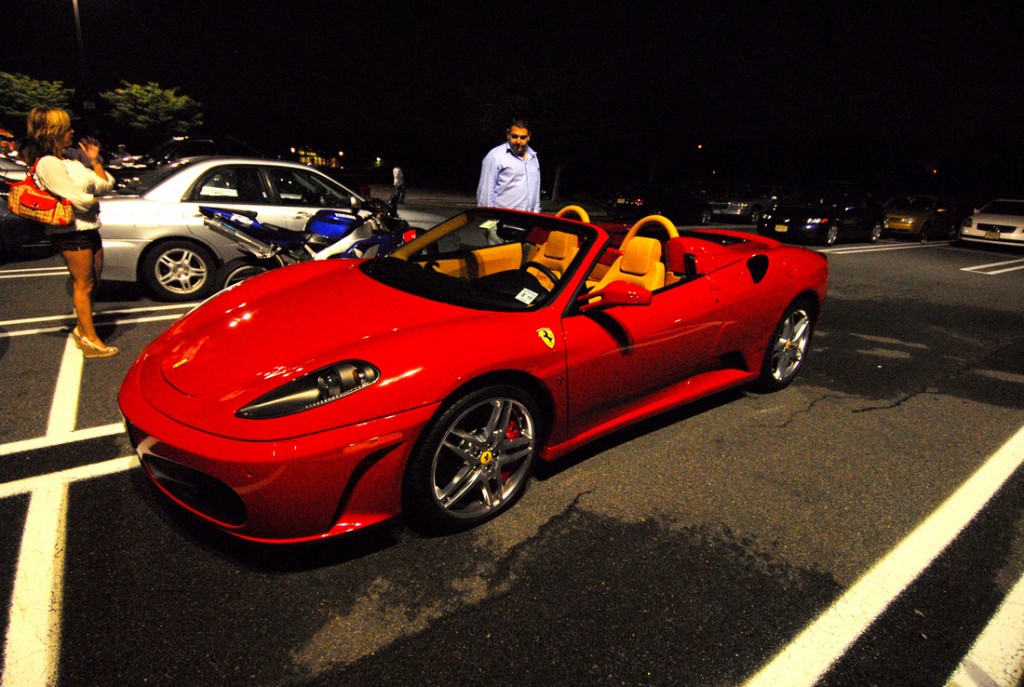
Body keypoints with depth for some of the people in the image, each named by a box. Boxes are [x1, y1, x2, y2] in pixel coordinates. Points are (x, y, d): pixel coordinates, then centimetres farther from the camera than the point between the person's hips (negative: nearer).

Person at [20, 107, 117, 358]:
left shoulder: (70, 161, 16)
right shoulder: (47, 163, -13)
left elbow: (106, 185, 14)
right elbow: (77, 200, -18)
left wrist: (94, 160, 6)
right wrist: (94, 199, 1)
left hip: (89, 229, 9)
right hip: (71, 232, -9)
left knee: (91, 283, 15)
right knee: (84, 284, -6)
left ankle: (82, 328, 28)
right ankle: (91, 340, -1)